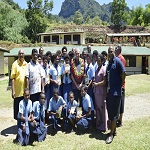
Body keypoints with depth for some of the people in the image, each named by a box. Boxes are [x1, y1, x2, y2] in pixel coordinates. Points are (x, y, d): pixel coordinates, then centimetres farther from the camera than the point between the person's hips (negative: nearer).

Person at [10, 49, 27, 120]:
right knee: (17, 108, 6)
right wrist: (13, 91, -12)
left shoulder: (26, 64, 8)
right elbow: (12, 78, -7)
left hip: (25, 90, 4)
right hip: (17, 91, -4)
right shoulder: (15, 64, -5)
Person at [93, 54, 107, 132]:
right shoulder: (97, 69, 14)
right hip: (96, 91, 8)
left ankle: (103, 127, 11)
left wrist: (96, 84, -11)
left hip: (101, 92, -8)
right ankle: (98, 125, 27)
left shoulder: (104, 69, -10)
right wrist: (94, 83, 5)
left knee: (102, 109, 0)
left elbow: (104, 81, -14)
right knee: (97, 108, 15)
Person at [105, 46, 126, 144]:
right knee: (110, 111, 14)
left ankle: (111, 134, 4)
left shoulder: (117, 61, -9)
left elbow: (123, 73, -13)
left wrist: (121, 84, -6)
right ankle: (114, 130, 28)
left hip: (116, 91, -8)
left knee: (114, 113, -3)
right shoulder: (109, 62, 13)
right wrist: (108, 87, 11)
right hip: (109, 90, 8)